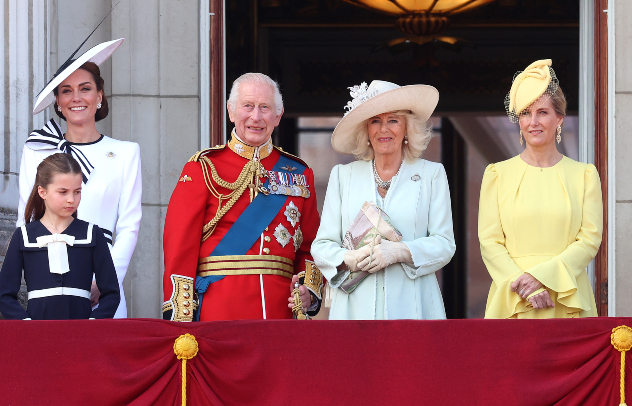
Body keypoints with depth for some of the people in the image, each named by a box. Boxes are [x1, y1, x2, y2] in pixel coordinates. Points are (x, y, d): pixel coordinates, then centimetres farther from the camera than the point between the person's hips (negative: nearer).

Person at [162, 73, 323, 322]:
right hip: (218, 312, -3)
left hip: (281, 310, 3)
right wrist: (180, 317, -10)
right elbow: (180, 246, -2)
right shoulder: (204, 168, 4)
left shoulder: (299, 174, 14)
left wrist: (309, 289, -4)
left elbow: (310, 246, 16)